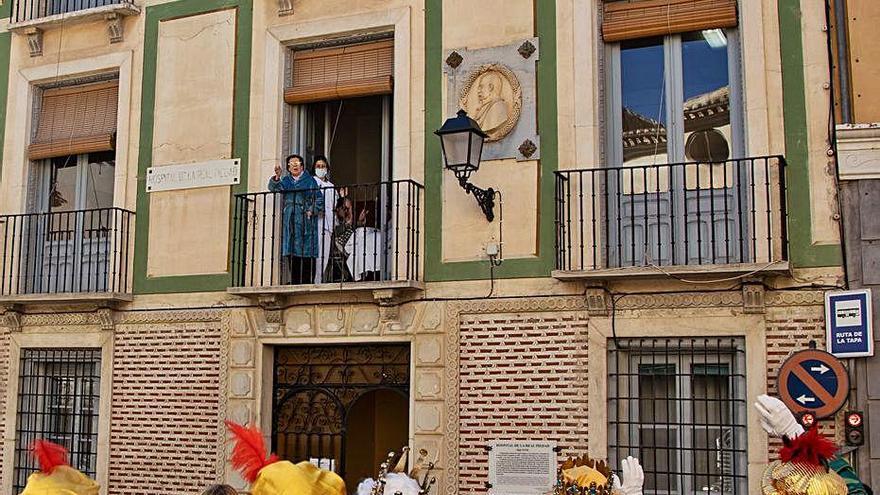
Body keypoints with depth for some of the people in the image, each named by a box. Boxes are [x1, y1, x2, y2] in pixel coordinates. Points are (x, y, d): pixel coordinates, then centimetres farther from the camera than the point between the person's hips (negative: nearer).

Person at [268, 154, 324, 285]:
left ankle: (307, 282, -11)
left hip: (306, 221, -3)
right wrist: (277, 177, -19)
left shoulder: (310, 181, 9)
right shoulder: (286, 181, 18)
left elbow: (319, 199, 4)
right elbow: (274, 188, 0)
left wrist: (312, 211, -11)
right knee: (292, 254, -2)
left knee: (306, 253, -10)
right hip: (290, 223, 3)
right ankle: (294, 282, 1)